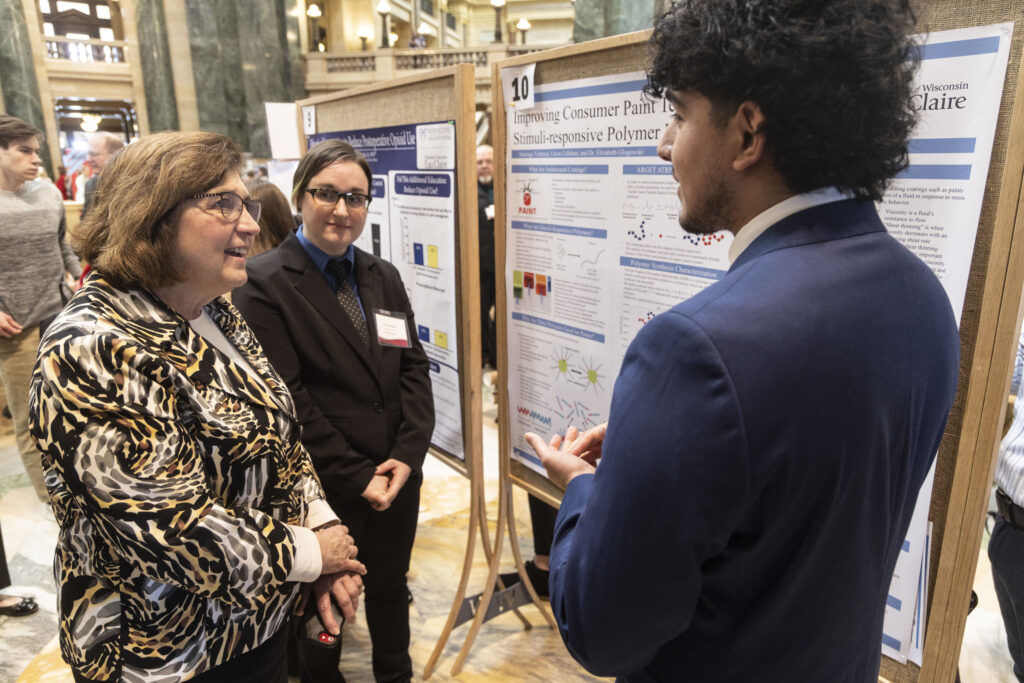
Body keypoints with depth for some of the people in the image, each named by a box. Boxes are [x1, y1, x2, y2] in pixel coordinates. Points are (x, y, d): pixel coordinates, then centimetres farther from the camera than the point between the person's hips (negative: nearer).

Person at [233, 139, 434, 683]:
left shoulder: (383, 276, 7)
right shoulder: (263, 284, -12)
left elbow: (414, 367, 4)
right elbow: (286, 399, -16)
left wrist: (408, 454, -8)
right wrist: (356, 476, -15)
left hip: (398, 476, 5)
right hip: (325, 490, -5)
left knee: (390, 588, 23)